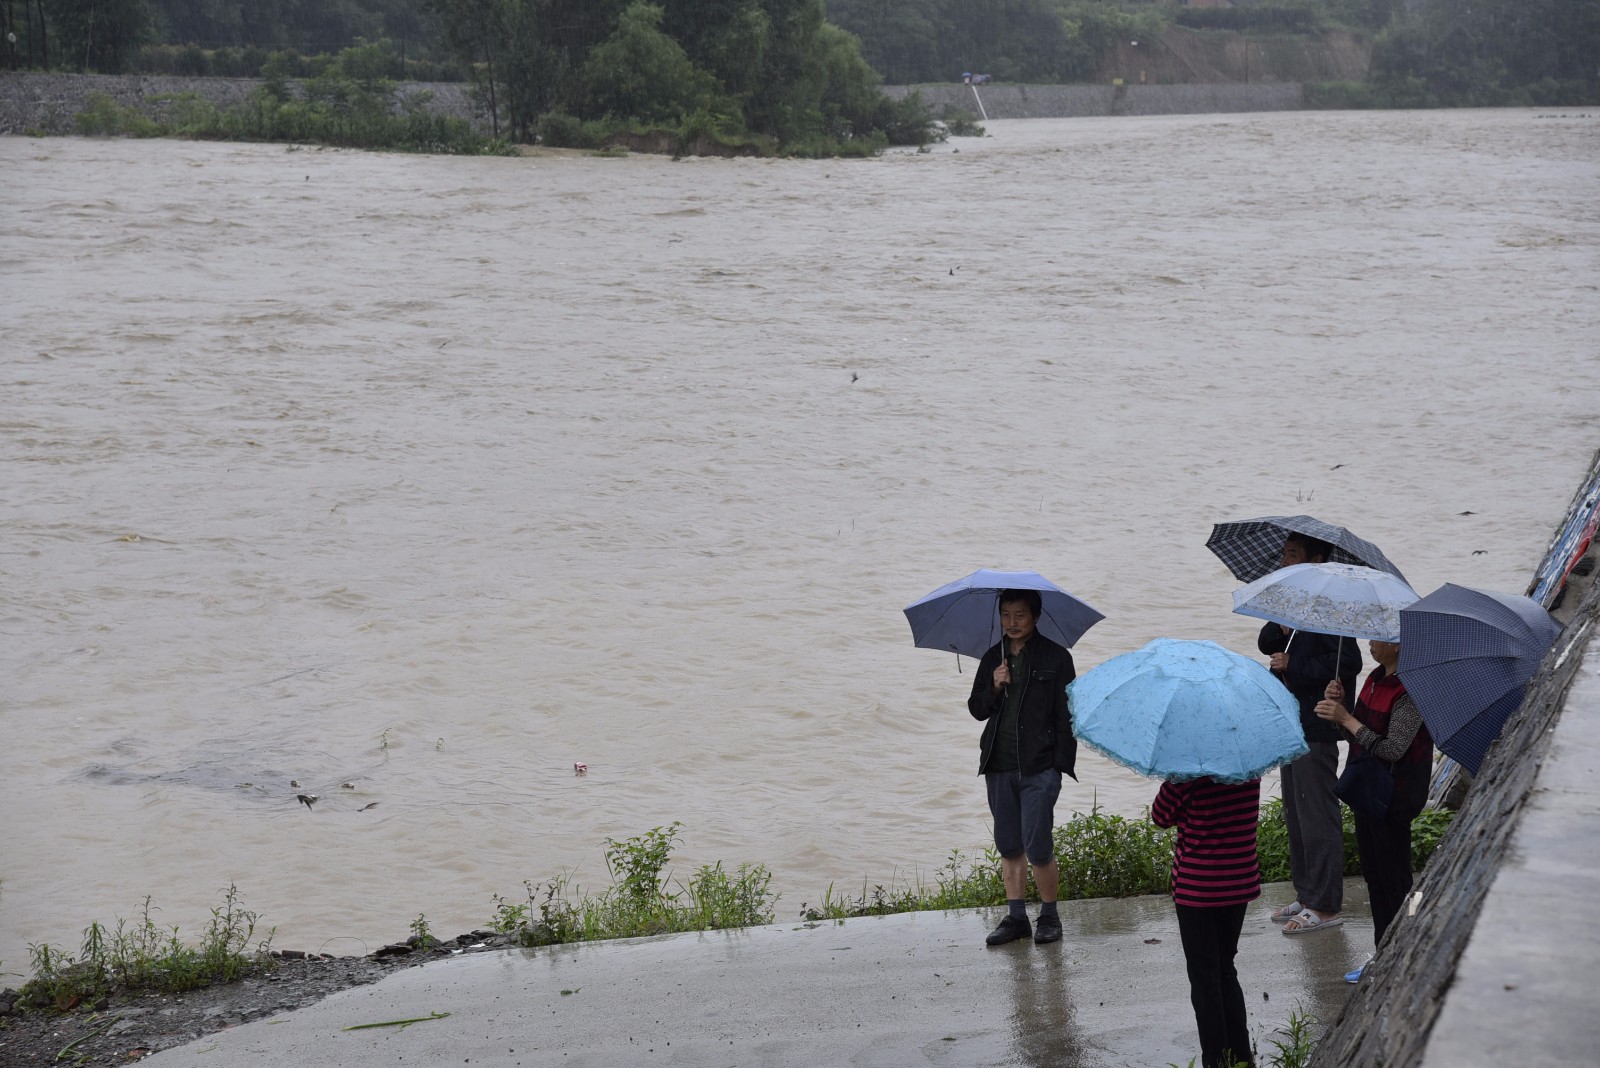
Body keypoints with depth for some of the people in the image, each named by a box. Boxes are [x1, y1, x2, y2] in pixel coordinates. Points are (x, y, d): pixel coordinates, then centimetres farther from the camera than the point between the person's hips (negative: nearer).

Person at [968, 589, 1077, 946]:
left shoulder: (1055, 658, -1)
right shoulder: (993, 658, 11)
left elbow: (1066, 715, -2)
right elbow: (976, 710, 14)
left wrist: (1061, 765, -8)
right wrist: (994, 687, -7)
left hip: (1038, 768, -4)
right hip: (999, 768, 5)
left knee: (1038, 848, -7)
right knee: (1009, 848, 8)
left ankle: (1050, 916, 9)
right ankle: (1016, 917, 16)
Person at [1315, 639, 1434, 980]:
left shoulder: (1410, 692, -20)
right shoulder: (1376, 678, 8)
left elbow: (1392, 749, -26)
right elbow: (1357, 732, 13)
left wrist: (1346, 718, -24)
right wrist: (1338, 705, -5)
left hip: (1395, 796, -9)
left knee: (1394, 879, -1)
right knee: (1373, 875, 17)